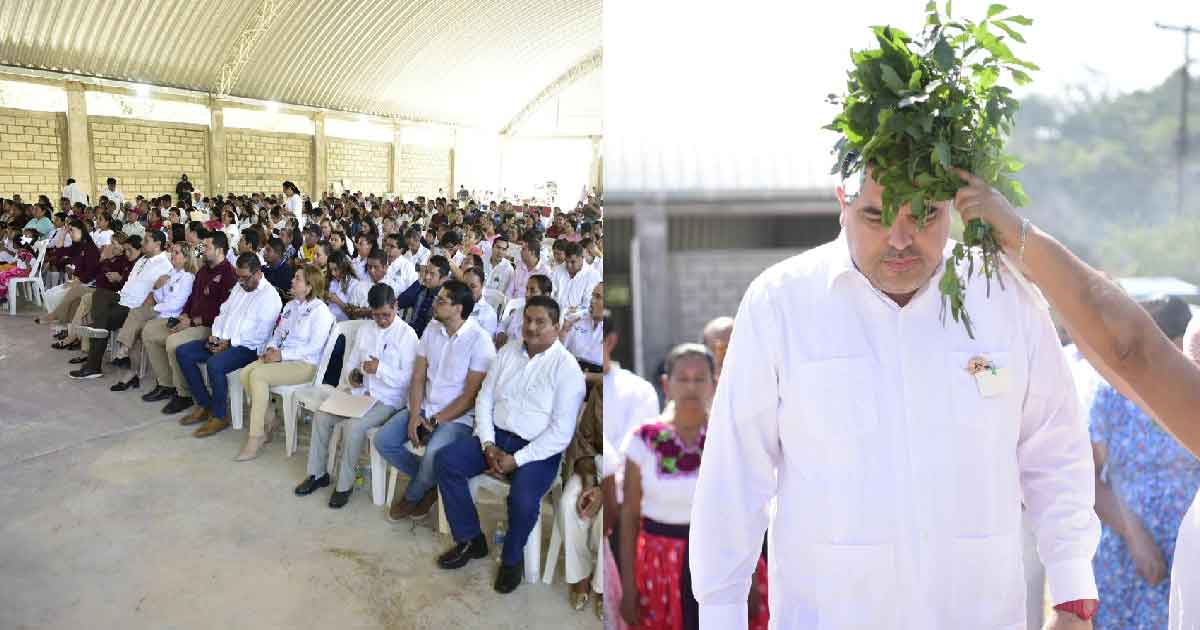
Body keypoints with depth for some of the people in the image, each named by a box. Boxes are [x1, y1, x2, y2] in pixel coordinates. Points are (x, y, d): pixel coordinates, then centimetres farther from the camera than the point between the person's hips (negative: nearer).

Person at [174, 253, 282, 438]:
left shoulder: (270, 296, -13)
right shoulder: (239, 287, 15)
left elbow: (260, 335, -19)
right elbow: (223, 313, 18)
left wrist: (229, 343, -17)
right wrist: (215, 336, 1)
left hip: (247, 347, -9)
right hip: (223, 340, 9)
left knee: (214, 364, -33)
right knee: (182, 352, -1)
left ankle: (219, 416, -13)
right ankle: (204, 405, 5)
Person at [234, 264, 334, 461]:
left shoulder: (320, 310, -10)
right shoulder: (291, 305, 17)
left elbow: (314, 346, -17)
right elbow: (278, 332, 23)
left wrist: (282, 355, -19)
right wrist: (271, 347, 1)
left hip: (305, 364, -8)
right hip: (281, 356, 8)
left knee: (258, 375, -26)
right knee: (245, 373, -15)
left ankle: (255, 439, -19)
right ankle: (267, 424, -3)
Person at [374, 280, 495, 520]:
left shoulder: (479, 341, -15)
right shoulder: (432, 329, 5)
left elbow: (470, 396, -14)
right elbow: (418, 377, 6)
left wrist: (435, 421, -15)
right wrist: (414, 415, -8)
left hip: (458, 416, -6)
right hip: (424, 408, 7)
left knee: (433, 455, -31)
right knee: (383, 441, -12)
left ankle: (411, 497, 3)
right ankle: (429, 482, 8)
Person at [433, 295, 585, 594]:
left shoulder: (566, 367, -12)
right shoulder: (507, 352, 7)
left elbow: (561, 432, -16)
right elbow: (485, 399, 8)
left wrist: (516, 460, -19)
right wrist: (488, 445, -7)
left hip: (538, 449, -6)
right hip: (496, 436, 6)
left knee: (523, 498, -31)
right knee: (445, 460, -13)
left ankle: (512, 558, 2)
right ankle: (470, 540, 4)